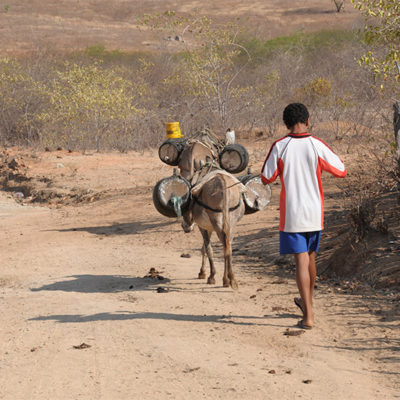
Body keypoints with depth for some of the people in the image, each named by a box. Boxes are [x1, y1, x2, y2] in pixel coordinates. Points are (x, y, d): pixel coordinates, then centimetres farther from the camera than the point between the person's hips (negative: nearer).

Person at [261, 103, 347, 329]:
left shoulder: (279, 147, -8)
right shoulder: (318, 146, -6)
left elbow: (266, 178, -1)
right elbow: (341, 171, 1)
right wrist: (328, 160, 19)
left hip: (292, 214, -2)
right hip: (315, 213, 2)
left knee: (301, 261, -5)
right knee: (311, 257, 20)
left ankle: (308, 316, -12)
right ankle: (307, 301, 40)